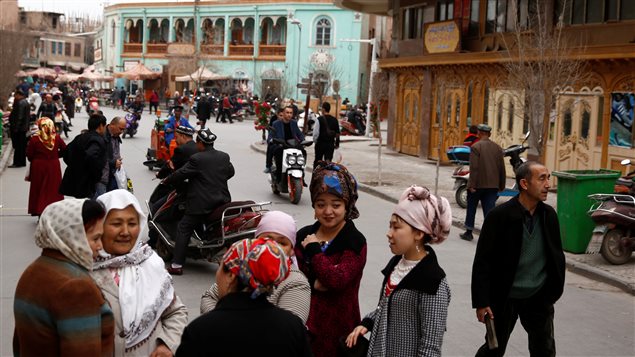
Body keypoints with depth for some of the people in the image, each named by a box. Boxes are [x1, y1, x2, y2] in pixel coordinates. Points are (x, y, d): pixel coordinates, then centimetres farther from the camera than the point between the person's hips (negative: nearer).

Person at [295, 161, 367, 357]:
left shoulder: (355, 242, -10)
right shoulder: (304, 235, 6)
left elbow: (337, 280, -22)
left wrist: (314, 249, -15)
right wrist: (313, 284, -16)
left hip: (338, 326, -4)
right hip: (304, 322, 4)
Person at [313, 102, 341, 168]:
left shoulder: (320, 119, -11)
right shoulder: (335, 120, 3)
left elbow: (316, 133, -13)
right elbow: (338, 133, 9)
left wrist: (315, 141, 4)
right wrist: (337, 144, 19)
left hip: (320, 143, -3)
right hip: (331, 144, 3)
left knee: (317, 160, 10)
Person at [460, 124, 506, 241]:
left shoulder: (476, 147, -10)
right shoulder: (497, 148, 7)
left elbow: (474, 168, -16)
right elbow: (502, 168, 9)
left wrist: (472, 185, -15)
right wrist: (501, 186, 15)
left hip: (478, 184, -4)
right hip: (493, 185, 4)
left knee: (471, 209, 13)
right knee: (489, 210, 3)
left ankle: (468, 232, 21)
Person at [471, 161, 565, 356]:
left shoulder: (549, 215, -2)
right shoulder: (500, 216, -16)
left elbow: (557, 255, 10)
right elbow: (482, 261, -14)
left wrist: (555, 290, 6)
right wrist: (481, 302, -14)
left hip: (539, 298, 4)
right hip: (504, 298, -4)